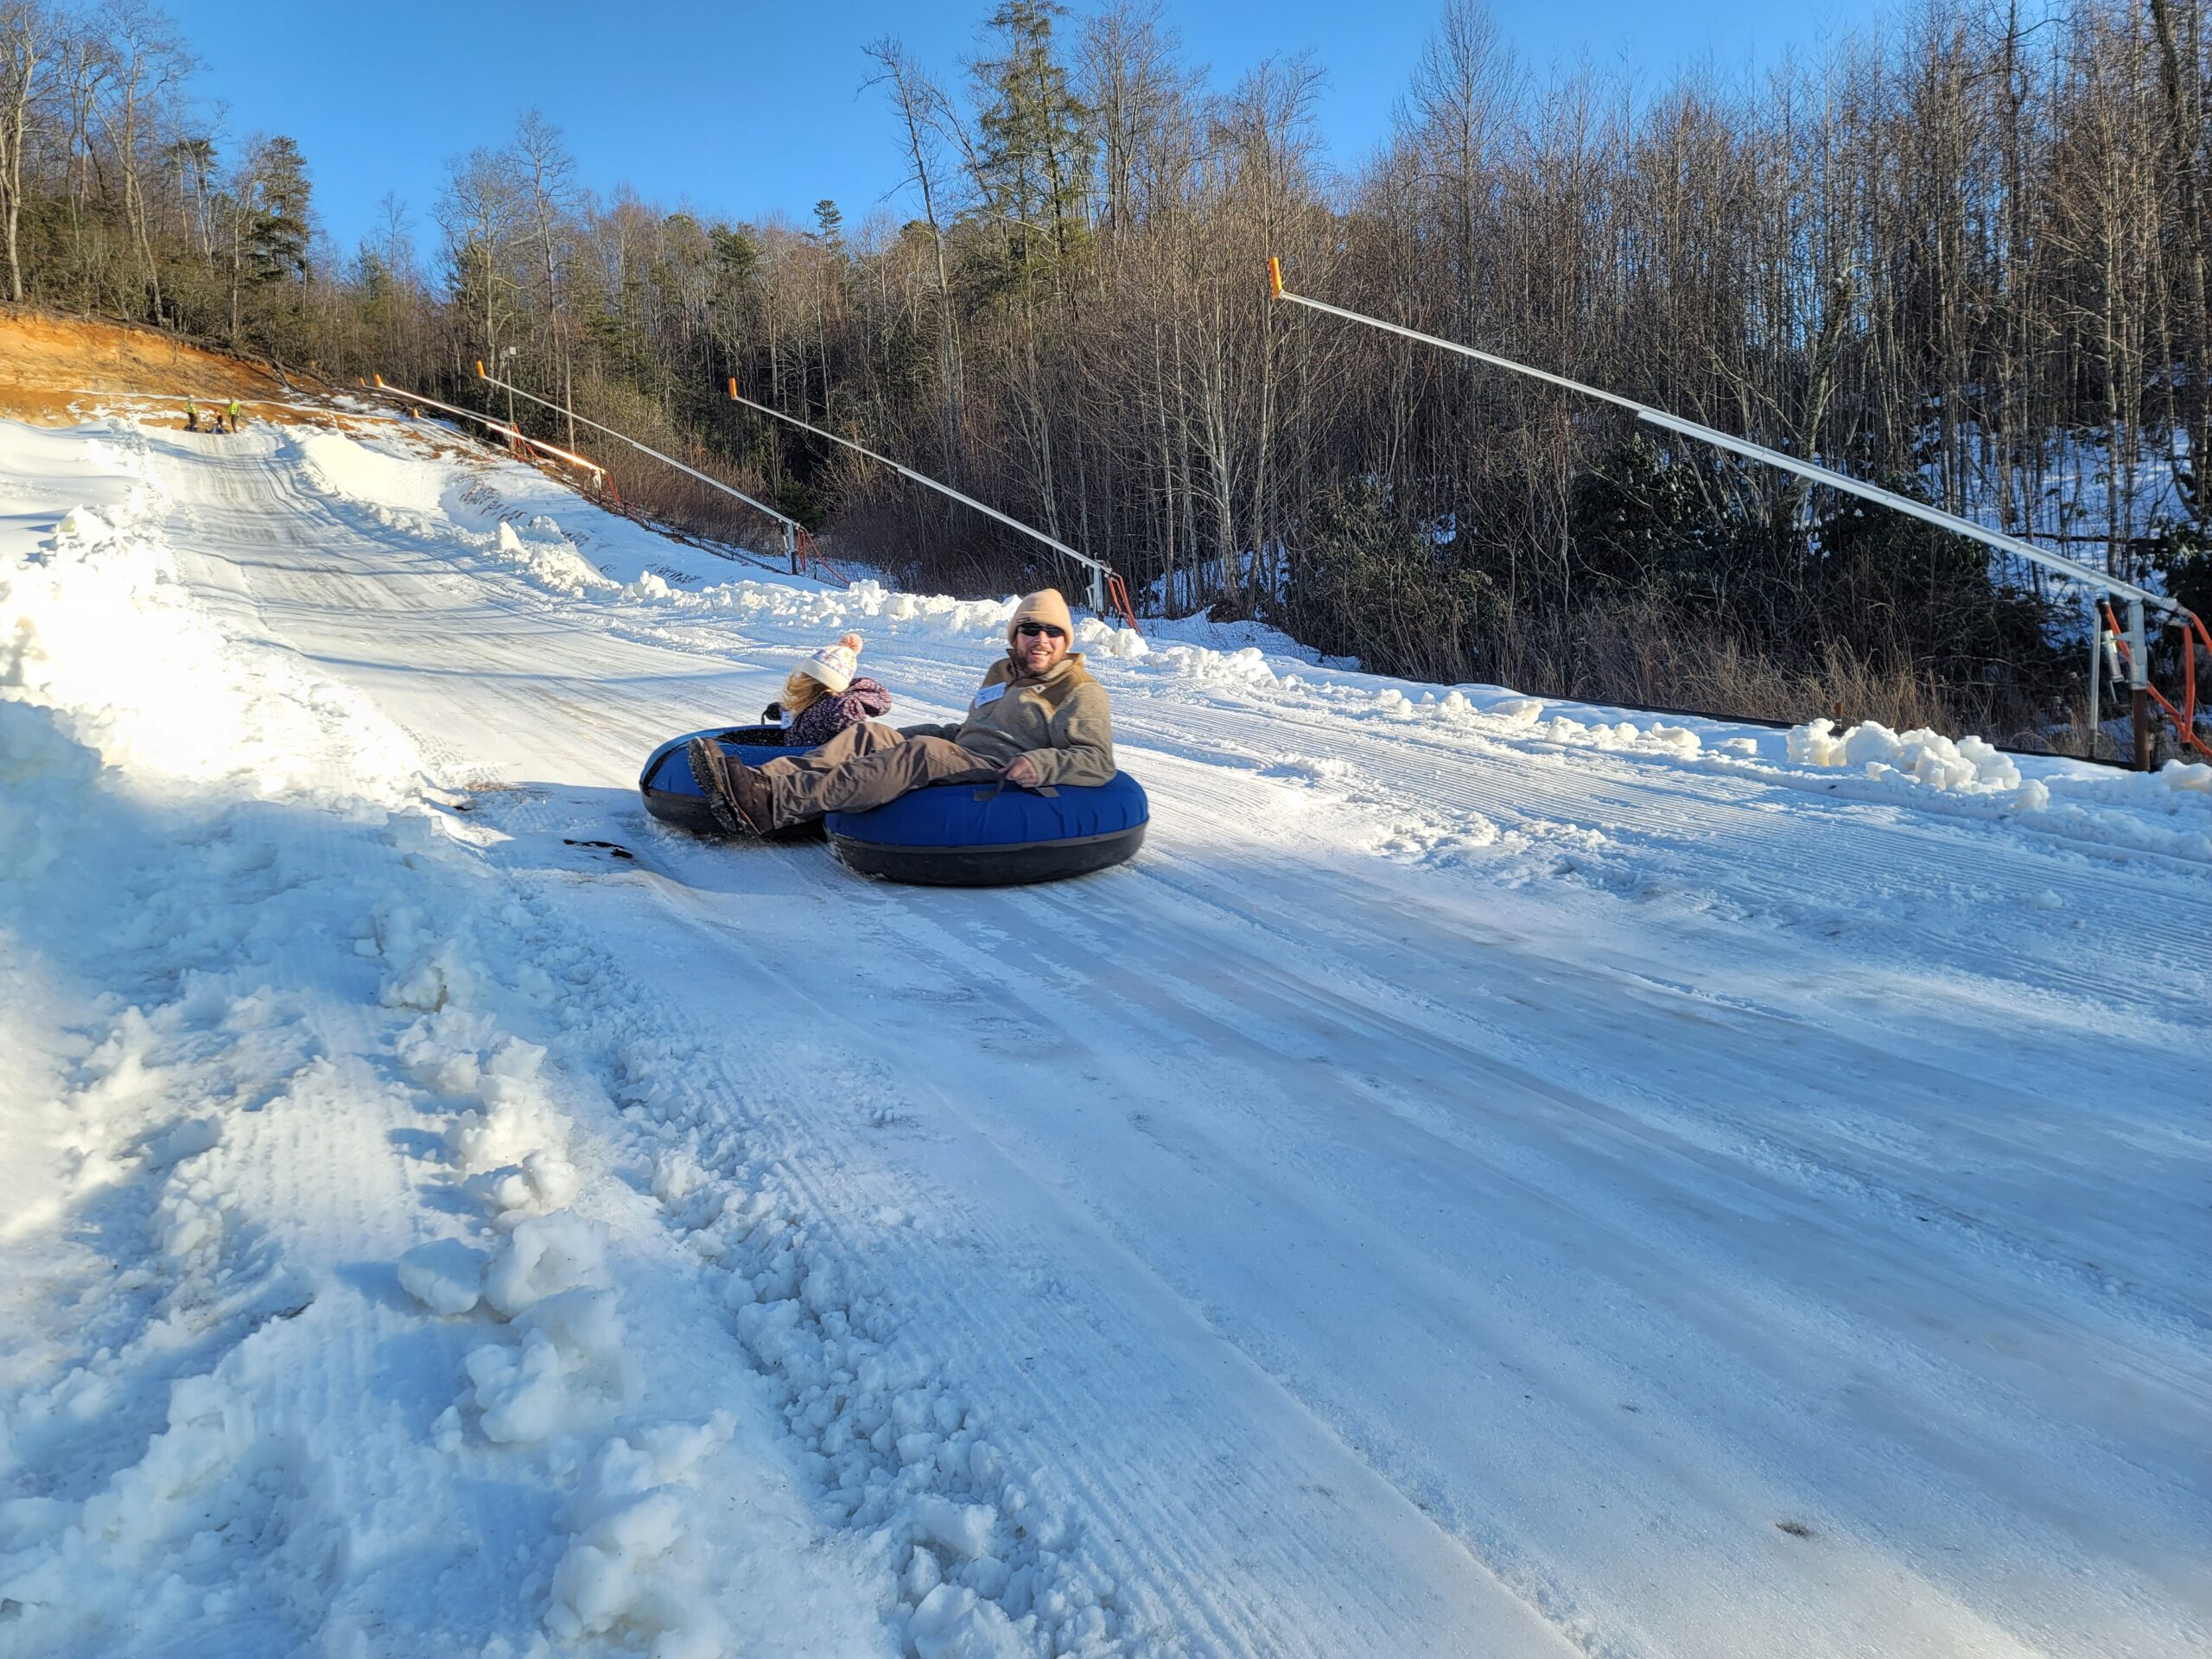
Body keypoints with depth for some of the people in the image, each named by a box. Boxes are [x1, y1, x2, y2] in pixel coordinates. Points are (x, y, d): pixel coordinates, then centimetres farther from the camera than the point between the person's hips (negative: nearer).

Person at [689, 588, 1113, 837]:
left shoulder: (1081, 693, 4)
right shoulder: (1001, 674, 27)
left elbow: (1099, 762, -8)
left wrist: (1041, 764, -26)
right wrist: (894, 737, 24)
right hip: (962, 765, 8)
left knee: (924, 752, -33)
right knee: (866, 736, -9)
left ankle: (772, 803, -47)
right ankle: (758, 783, -34)